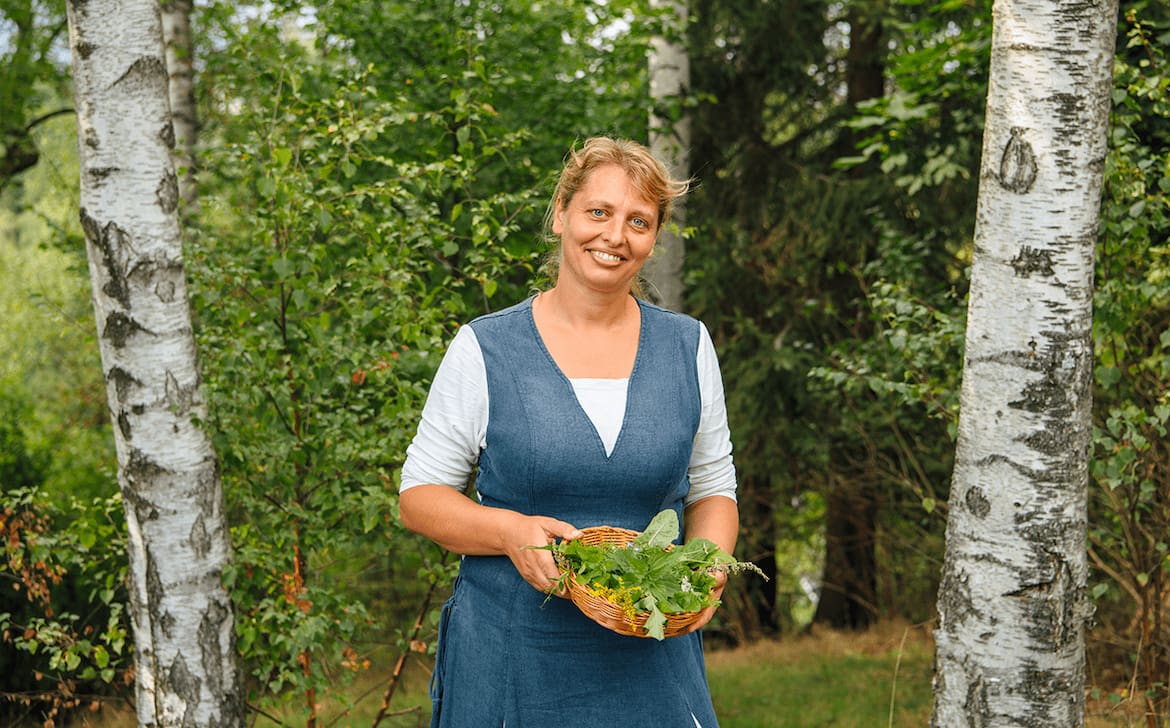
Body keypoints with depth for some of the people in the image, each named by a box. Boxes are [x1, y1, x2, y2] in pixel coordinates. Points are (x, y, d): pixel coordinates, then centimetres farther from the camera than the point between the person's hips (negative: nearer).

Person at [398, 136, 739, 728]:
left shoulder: (687, 347, 5)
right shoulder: (483, 350, -4)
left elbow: (711, 490, 13)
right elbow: (420, 496, -1)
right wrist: (509, 532, -19)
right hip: (511, 656, -2)